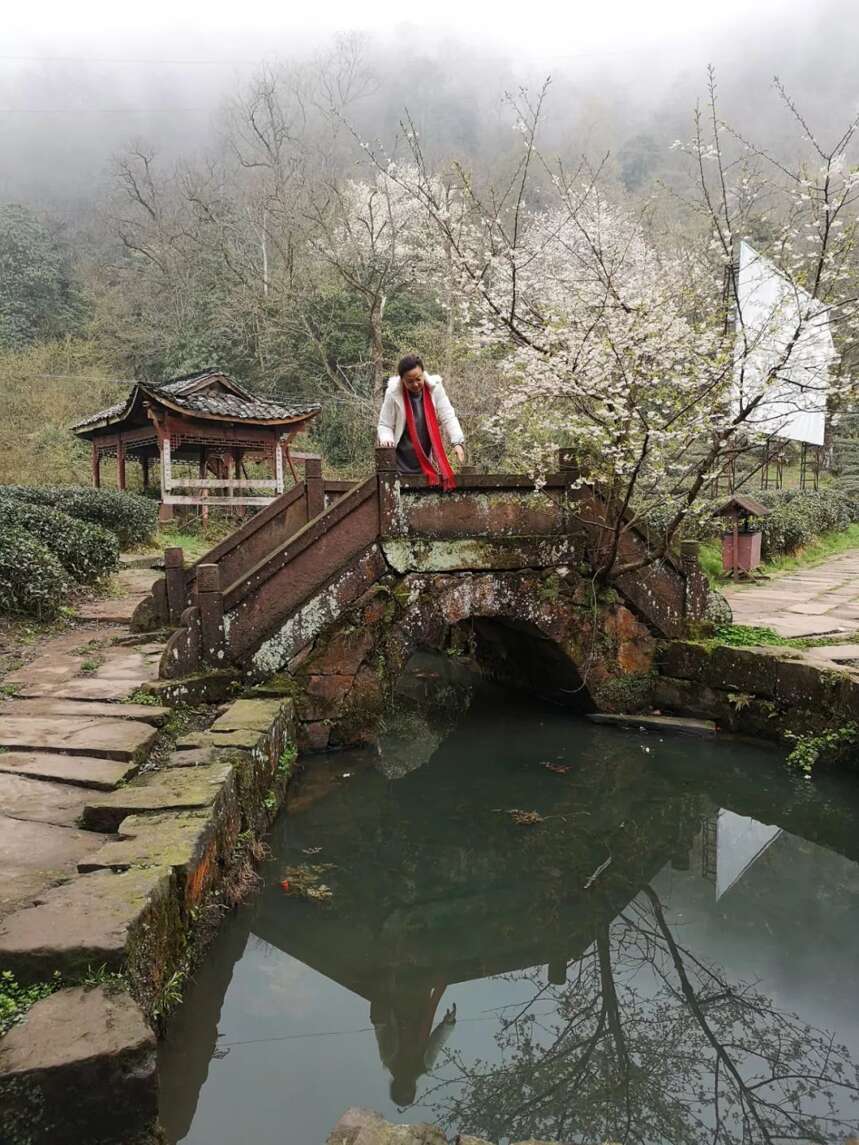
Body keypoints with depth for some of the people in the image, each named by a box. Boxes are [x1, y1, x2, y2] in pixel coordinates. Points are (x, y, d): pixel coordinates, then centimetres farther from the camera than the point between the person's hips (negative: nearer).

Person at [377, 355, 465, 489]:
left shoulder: (435, 388, -4)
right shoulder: (393, 393, -7)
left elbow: (448, 418, -3)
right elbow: (385, 425, -1)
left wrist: (457, 442, -18)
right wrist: (387, 439, -22)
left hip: (429, 463, 2)